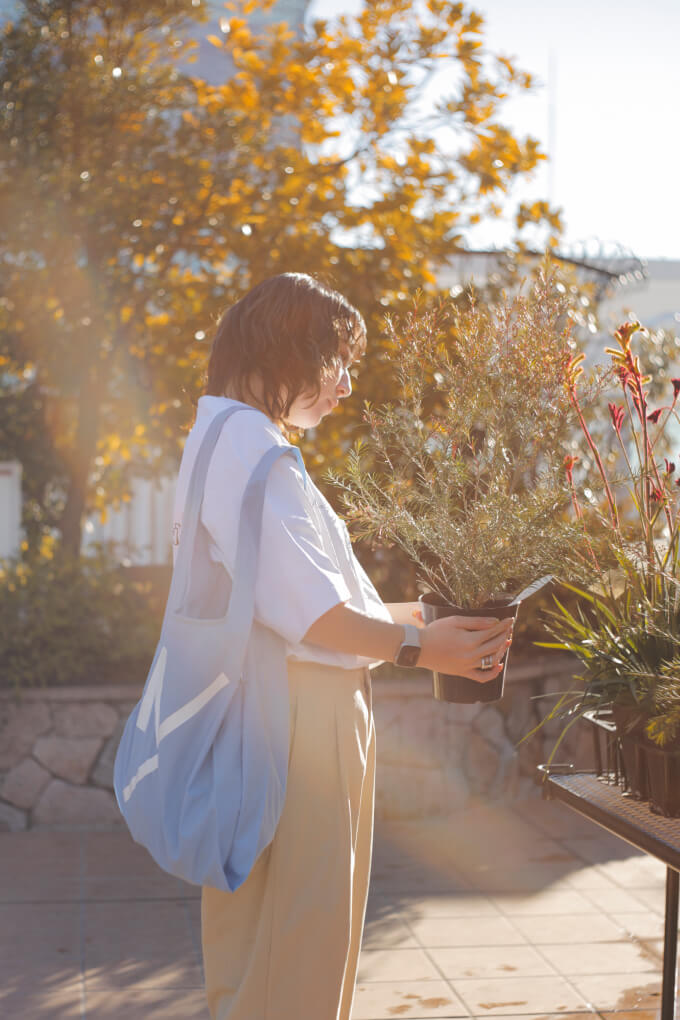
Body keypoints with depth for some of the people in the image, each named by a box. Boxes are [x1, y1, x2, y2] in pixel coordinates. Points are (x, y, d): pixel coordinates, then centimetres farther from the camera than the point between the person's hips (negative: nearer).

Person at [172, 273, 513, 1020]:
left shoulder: (231, 442, 17)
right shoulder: (248, 447, -16)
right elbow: (305, 608, -23)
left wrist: (421, 613, 14)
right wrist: (417, 644, -11)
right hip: (296, 713, -11)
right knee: (301, 926, -2)